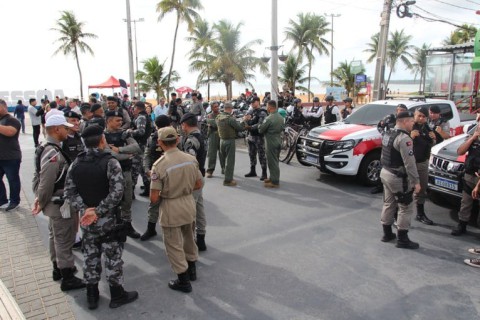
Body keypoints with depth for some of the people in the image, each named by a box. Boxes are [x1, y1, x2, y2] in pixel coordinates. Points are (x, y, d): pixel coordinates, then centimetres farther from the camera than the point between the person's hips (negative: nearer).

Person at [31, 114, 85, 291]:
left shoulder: (44, 148, 6)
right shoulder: (53, 153, -27)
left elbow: (37, 176, 12)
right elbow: (46, 183, -27)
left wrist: (39, 197, 10)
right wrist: (42, 203, -12)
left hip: (55, 203, 10)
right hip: (61, 204, -10)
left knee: (55, 236, 23)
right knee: (64, 240, 2)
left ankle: (58, 268, 40)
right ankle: (67, 279, 15)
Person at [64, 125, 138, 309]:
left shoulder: (76, 163, 1)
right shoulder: (110, 162, -17)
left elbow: (69, 191, -2)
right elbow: (116, 193, -25)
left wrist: (84, 209, -10)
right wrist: (98, 211, -19)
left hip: (86, 220, 5)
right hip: (108, 219, -5)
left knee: (90, 256, 17)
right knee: (112, 257, 8)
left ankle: (92, 296, 31)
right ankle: (117, 295, 23)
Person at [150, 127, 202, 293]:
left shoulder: (159, 165, -21)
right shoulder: (191, 159, -7)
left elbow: (154, 198, -18)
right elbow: (198, 184, 4)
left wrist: (163, 195, 3)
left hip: (171, 209, -5)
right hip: (189, 203, 5)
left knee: (174, 245, 13)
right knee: (188, 237, 27)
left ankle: (184, 281, 26)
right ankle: (191, 269, 45)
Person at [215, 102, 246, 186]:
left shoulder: (218, 118, 0)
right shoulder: (230, 118, -20)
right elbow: (240, 128, -17)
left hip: (221, 140, 7)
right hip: (230, 141, -7)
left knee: (223, 160, 18)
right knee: (230, 161, 0)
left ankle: (227, 177, 31)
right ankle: (228, 180, 3)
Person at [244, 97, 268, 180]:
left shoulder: (262, 113, -10)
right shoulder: (251, 112, 13)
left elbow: (260, 125, -22)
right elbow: (248, 124, 13)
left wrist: (250, 127, -30)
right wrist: (246, 120, -9)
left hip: (259, 137, -8)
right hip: (251, 136, 8)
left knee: (261, 155, -4)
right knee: (252, 154, 14)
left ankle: (264, 173, 2)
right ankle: (252, 171, 27)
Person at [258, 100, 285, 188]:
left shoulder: (269, 119, -21)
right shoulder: (280, 117, 6)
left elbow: (260, 130, -12)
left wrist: (259, 125, 7)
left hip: (271, 143, -9)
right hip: (278, 141, 9)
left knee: (272, 162, -1)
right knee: (275, 161, 18)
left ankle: (275, 182, 4)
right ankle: (273, 178, 30)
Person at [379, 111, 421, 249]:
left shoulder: (388, 134, 8)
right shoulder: (404, 138, -21)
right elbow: (409, 163, -23)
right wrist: (416, 181, -19)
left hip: (385, 173, 9)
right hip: (398, 177, -9)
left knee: (388, 204, 18)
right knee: (406, 208, 3)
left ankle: (387, 234, 28)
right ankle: (402, 239, 10)